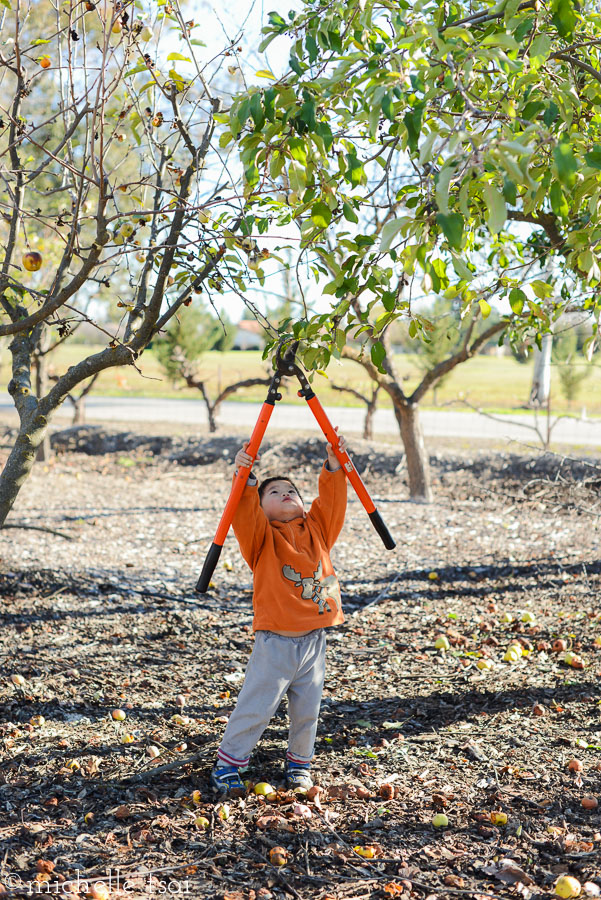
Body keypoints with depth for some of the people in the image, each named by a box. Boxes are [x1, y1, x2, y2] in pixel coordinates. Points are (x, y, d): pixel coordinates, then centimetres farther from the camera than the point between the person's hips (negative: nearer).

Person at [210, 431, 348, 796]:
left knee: (307, 710, 13)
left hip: (314, 642, 4)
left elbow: (332, 501, 0)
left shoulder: (318, 530, 9)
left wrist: (334, 466, -11)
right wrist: (247, 480, -34)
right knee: (256, 708, 1)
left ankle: (299, 763, 33)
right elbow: (247, 514, -21)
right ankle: (228, 763, 16)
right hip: (275, 643, -4)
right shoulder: (263, 537, -3)